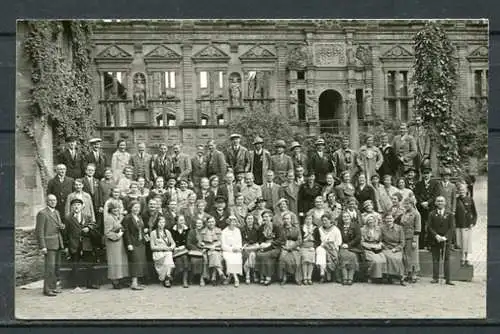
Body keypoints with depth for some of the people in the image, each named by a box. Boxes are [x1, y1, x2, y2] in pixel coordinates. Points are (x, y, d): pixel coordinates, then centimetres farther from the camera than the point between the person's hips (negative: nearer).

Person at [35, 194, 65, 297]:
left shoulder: (56, 212, 18)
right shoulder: (42, 213, -7)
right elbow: (39, 231, -11)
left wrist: (62, 226, 2)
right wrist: (42, 247, -17)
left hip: (58, 243, 8)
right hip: (49, 244, -8)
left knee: (57, 266, 9)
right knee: (50, 266, -10)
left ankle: (53, 287, 17)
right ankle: (47, 289, -5)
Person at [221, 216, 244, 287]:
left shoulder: (237, 231, 15)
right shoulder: (224, 232, 1)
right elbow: (223, 246, -3)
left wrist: (239, 248, -4)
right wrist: (232, 249, -14)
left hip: (237, 251, 3)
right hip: (227, 251, -3)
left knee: (238, 258, -30)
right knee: (230, 259, -33)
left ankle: (229, 275, -20)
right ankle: (236, 279, -36)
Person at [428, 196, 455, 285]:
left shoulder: (449, 214, 7)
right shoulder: (432, 214, 6)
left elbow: (451, 228, 2)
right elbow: (429, 227, 1)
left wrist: (446, 237, -12)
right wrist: (436, 235, -13)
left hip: (446, 240, 0)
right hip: (434, 240, 0)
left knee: (446, 259, 0)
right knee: (435, 260, 3)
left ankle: (448, 279, 3)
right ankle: (435, 278, 8)